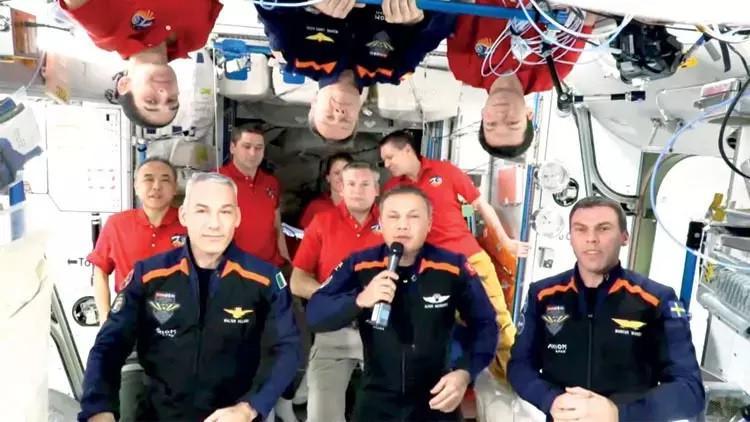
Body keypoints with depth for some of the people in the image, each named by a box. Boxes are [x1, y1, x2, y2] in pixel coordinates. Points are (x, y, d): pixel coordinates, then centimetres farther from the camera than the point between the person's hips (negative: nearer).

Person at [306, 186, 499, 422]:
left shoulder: (454, 267, -12)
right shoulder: (359, 265, -10)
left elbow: (484, 325, -2)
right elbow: (314, 315, -13)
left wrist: (465, 372, -16)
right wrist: (360, 300, -30)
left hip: (436, 401, 0)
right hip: (376, 402, 1)